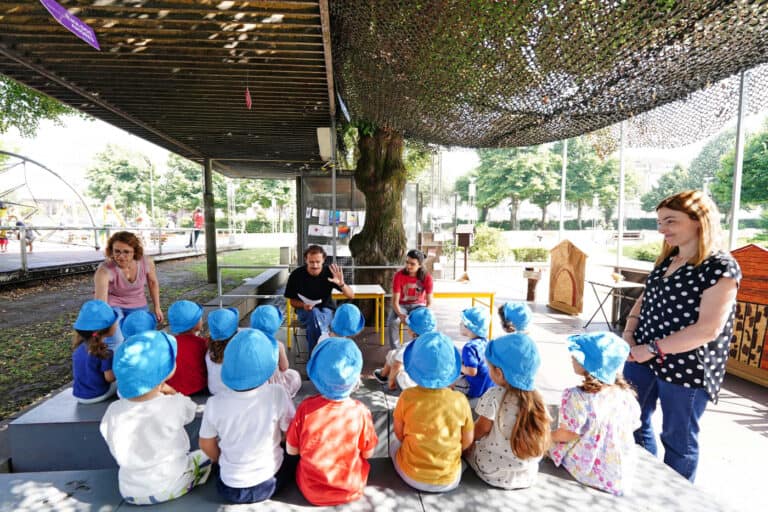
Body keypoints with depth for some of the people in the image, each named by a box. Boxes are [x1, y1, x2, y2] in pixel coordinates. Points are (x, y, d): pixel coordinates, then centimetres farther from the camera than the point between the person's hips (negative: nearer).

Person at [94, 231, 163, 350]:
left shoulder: (147, 262, -21)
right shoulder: (104, 270, -32)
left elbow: (153, 282, 0)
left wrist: (157, 307, 4)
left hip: (138, 306, 3)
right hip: (112, 305, -3)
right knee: (116, 344, -22)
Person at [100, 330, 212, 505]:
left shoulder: (113, 412, -18)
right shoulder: (176, 405, -27)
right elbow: (191, 409, -4)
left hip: (130, 492, 4)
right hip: (172, 488, -4)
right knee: (209, 453, 19)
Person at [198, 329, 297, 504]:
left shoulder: (215, 403, -19)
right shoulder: (277, 395, -24)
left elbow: (206, 445, -2)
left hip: (230, 489, 3)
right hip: (269, 483, -3)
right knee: (294, 455, 25)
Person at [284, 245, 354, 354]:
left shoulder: (329, 272, -13)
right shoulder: (296, 275, -12)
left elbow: (351, 295, -13)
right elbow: (292, 301, 0)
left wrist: (341, 284, -34)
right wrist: (303, 305, -22)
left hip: (326, 309, 0)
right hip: (305, 311, 0)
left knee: (313, 325, -33)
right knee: (314, 314, -36)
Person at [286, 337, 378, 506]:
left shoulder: (306, 407, -22)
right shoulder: (360, 411, -23)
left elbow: (291, 450, -8)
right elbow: (368, 453, -8)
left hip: (312, 491, 0)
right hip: (351, 490, 0)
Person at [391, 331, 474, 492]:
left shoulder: (407, 397, -20)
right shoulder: (460, 400, -18)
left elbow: (399, 435, -4)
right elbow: (467, 441, -4)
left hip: (412, 476, -1)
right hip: (450, 479, 1)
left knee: (394, 443, 27)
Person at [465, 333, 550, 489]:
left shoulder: (494, 396, -21)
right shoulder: (537, 397, -7)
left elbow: (480, 430, -10)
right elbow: (542, 438, 3)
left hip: (495, 474, -4)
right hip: (528, 476, 4)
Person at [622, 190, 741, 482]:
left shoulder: (721, 267, -15)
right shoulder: (667, 260, 8)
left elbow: (708, 328, -21)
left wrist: (653, 349, -20)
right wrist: (629, 334, -3)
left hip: (686, 368, -7)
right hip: (643, 357, 8)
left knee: (678, 440, 10)